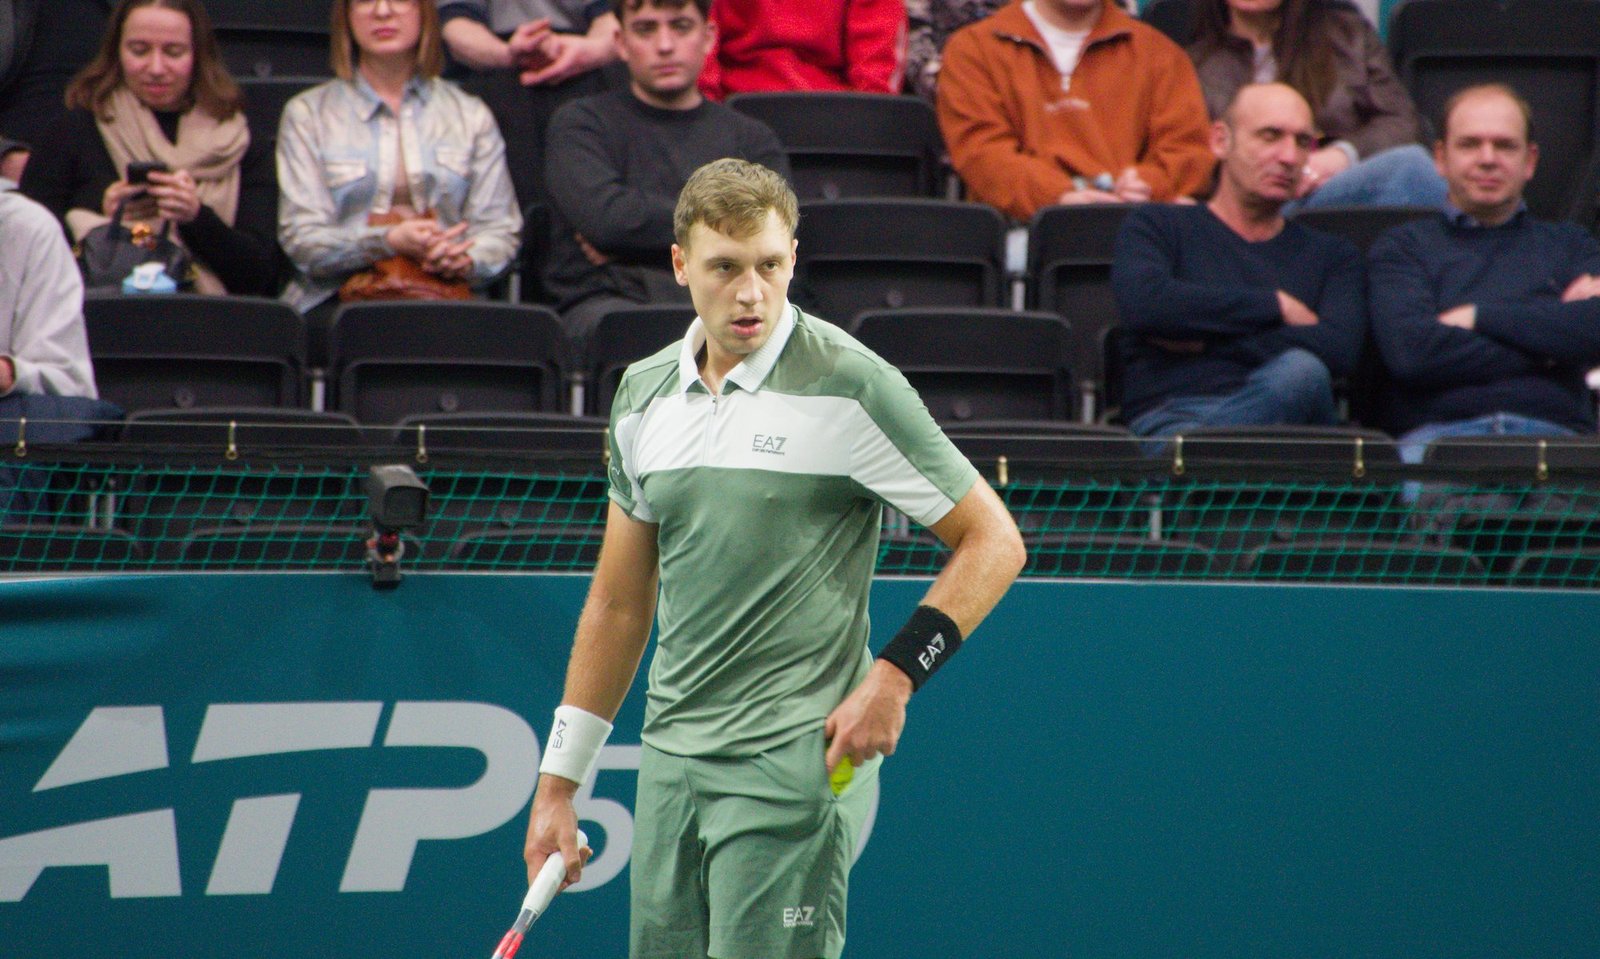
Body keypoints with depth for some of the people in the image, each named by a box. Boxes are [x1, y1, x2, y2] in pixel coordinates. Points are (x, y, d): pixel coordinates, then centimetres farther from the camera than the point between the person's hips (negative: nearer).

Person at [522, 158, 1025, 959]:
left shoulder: (849, 387, -8)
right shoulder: (645, 394, 11)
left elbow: (992, 542, -5)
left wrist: (895, 675, -15)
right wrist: (559, 781, 17)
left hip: (795, 764, -6)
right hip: (671, 764, 6)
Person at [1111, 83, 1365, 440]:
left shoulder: (1332, 254, 26)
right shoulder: (1156, 227, 20)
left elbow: (1338, 349, 4)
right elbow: (1145, 304, -5)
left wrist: (1205, 341, 1)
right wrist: (1277, 306, 4)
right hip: (1172, 416, -3)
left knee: (1300, 372, -37)